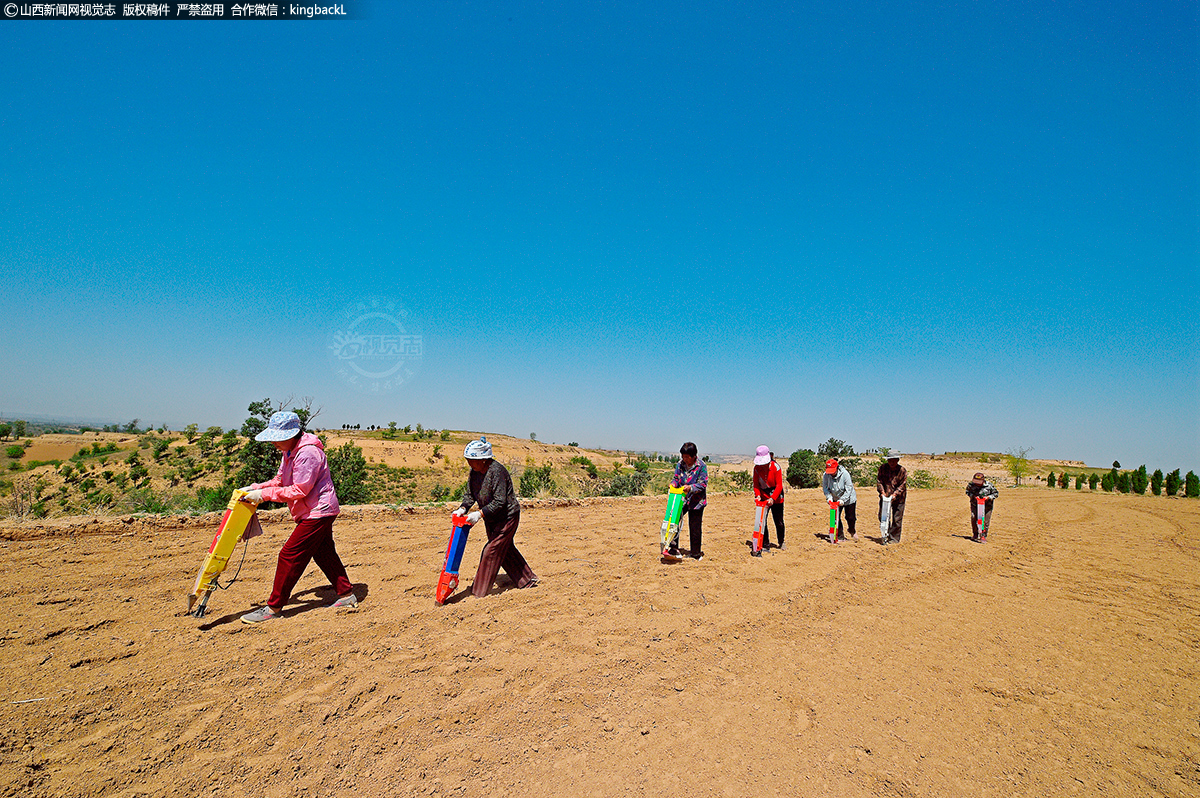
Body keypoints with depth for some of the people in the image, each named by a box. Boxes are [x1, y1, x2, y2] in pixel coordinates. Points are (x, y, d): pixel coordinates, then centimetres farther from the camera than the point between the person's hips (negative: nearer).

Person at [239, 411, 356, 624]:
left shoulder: (308, 453, -23)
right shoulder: (290, 451, 9)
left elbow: (299, 491, -24)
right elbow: (280, 480, 14)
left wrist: (264, 494, -20)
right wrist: (256, 487, -1)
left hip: (318, 512, -11)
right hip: (318, 512, 11)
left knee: (290, 555, -6)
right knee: (324, 554, 16)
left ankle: (273, 608, 4)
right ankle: (347, 595, 25)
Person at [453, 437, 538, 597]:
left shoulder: (497, 471, -28)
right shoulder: (475, 471, -2)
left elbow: (499, 501, -30)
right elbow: (470, 494, 4)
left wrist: (480, 514, -34)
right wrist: (463, 508, -14)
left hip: (507, 517, -9)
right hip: (491, 519, 9)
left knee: (492, 551, -6)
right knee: (505, 549, 18)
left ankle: (479, 592, 5)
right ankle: (527, 579, 33)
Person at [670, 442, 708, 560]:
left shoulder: (701, 466, -12)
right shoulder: (680, 464, 2)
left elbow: (703, 484, -14)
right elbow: (676, 477, 9)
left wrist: (691, 487, -30)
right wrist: (673, 483, -14)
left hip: (696, 501, -4)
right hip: (681, 499, 4)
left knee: (695, 528, 6)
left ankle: (695, 553, 21)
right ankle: (673, 548, 11)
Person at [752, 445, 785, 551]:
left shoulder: (776, 467, -16)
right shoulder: (757, 468, -6)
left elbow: (779, 485, -17)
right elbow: (756, 484, 1)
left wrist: (773, 498, -28)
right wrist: (757, 495, -17)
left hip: (776, 496, -3)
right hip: (763, 497, 3)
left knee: (779, 522, 5)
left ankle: (781, 543, 27)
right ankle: (765, 544, 9)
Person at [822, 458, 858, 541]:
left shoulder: (845, 474, -27)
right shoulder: (825, 475, -17)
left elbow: (849, 489, -23)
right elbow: (825, 488, -6)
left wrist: (842, 500, -28)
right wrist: (829, 497, -22)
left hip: (848, 499, -3)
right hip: (835, 499, 3)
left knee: (850, 517, 4)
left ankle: (852, 532, 33)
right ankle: (840, 535, 13)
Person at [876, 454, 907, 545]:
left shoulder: (902, 471, -11)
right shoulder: (883, 468, -4)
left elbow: (902, 485, -10)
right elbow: (879, 480, -2)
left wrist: (895, 494, -20)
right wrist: (882, 491, -13)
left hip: (898, 497, -2)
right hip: (885, 496, 3)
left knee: (897, 519, 2)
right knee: (882, 515, 5)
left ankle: (894, 538, 14)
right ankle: (886, 533, 24)